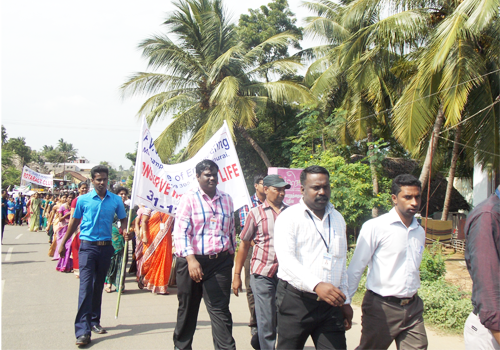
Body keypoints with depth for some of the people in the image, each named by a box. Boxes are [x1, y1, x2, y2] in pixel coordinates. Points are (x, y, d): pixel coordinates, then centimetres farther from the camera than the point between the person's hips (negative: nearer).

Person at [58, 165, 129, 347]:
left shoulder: (116, 200, 3)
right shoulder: (83, 200, 0)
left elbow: (123, 219, 12)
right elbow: (75, 222, 10)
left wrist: (124, 231, -10)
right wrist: (63, 243, 12)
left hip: (106, 247, 3)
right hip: (87, 246, -2)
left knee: (98, 286, 13)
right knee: (86, 285, -11)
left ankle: (94, 321, 25)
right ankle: (83, 330, -13)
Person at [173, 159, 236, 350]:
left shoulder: (226, 199, 11)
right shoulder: (189, 198, -3)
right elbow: (180, 230, -12)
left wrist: (231, 255, 19)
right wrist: (190, 259, -23)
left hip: (220, 262, 2)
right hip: (192, 261, -2)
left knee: (220, 310, -1)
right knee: (187, 309, 12)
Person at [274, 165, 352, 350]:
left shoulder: (338, 219, 16)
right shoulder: (288, 217, -4)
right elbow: (286, 259, -18)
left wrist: (345, 301, 19)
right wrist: (316, 285, -30)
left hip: (330, 303, 5)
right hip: (295, 300, -4)